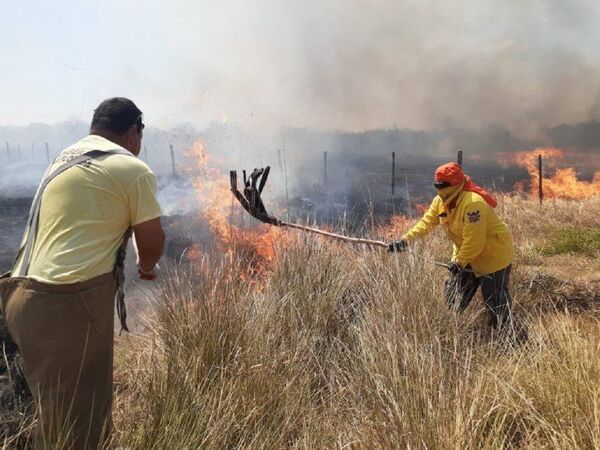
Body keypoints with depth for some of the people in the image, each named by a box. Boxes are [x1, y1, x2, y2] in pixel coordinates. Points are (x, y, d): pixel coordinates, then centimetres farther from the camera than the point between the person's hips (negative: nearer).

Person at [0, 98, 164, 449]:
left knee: (58, 414, 21)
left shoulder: (63, 160, 20)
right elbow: (153, 243, -1)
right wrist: (147, 267, 22)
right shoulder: (133, 169, -5)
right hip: (70, 304, -8)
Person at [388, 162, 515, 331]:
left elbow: (474, 240, -31)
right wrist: (405, 240, -19)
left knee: (495, 302, -1)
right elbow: (426, 222, -7)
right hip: (466, 254, 9)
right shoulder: (440, 201, -4)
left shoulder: (473, 203, -32)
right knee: (453, 295, 16)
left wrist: (459, 262, -23)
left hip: (493, 254, -9)